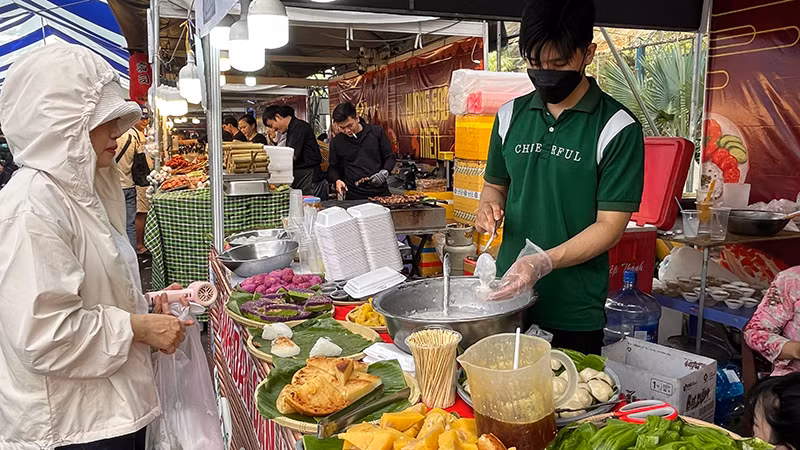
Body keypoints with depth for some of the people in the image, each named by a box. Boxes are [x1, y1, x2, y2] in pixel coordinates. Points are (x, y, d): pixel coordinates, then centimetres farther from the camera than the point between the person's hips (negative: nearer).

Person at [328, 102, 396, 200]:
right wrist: (337, 180, -5)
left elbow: (390, 157, 8)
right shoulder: (336, 142, 5)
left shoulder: (377, 132, 2)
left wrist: (384, 172, -10)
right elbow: (333, 168, 15)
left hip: (380, 192, 0)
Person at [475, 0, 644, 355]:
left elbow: (609, 226, -11)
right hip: (507, 294, 4)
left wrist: (544, 262, -25)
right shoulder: (511, 115, 4)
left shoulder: (617, 128, -10)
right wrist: (489, 206, -7)